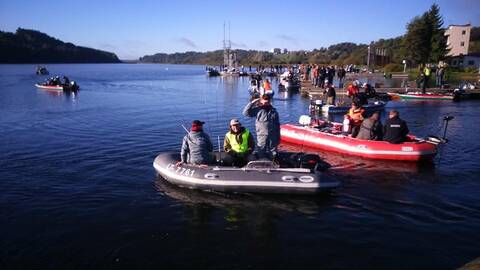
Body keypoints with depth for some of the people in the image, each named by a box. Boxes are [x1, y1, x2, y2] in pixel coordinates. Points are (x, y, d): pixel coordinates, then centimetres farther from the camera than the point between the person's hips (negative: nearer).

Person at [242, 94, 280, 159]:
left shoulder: (274, 111, 9)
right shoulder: (258, 110, 2)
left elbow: (277, 126, 12)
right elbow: (246, 113, -7)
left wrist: (278, 138, 10)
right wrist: (252, 103, -10)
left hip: (273, 137, 2)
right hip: (262, 136, -2)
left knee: (273, 157, 7)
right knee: (261, 157, 3)